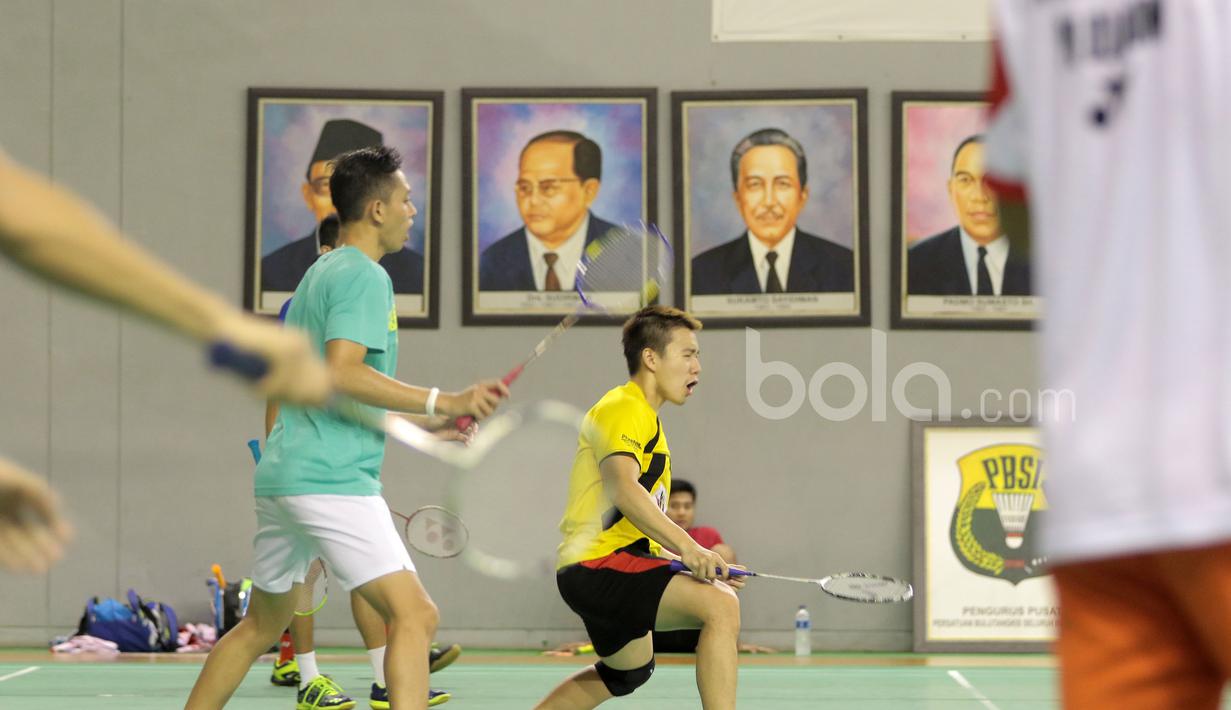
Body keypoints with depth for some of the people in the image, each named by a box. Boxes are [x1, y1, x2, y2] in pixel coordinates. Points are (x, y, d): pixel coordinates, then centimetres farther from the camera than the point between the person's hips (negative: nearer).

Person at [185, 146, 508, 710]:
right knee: (414, 616, -15)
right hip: (333, 482, -10)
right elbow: (342, 373, -22)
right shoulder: (364, 275, -8)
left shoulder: (316, 274, 20)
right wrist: (444, 403, -23)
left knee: (261, 626, 22)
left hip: (279, 474, 10)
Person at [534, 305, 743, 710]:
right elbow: (622, 489, -29)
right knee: (720, 604, -27)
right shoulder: (623, 408, -11)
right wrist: (686, 546, -39)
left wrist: (687, 558, 17)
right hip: (598, 565, -11)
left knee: (630, 669, 32)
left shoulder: (646, 418, 22)